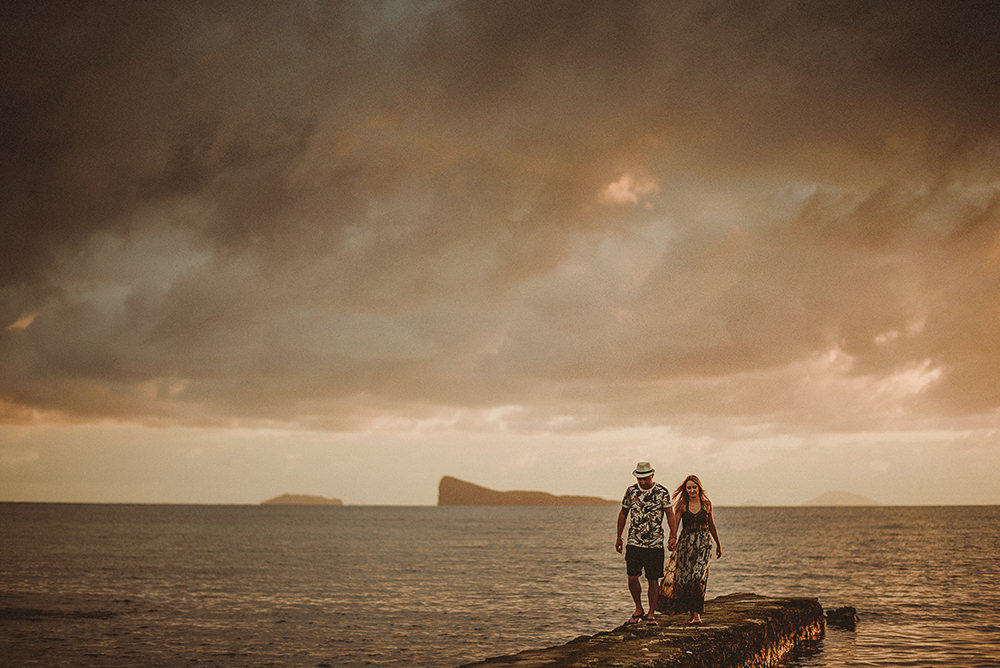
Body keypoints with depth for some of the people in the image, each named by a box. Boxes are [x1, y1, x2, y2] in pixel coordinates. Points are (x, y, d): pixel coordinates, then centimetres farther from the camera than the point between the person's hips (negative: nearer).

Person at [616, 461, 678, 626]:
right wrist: (619, 537, 15)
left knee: (653, 580, 1)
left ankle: (651, 614, 14)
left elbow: (670, 515, -3)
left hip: (655, 544, -1)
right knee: (632, 577, -7)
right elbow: (623, 514, 15)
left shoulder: (662, 492, -2)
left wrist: (673, 536, -16)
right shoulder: (631, 491, 4)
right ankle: (638, 609, 14)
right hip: (634, 543, 1)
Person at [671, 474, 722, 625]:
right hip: (686, 544, 0)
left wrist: (718, 544, 27)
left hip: (703, 544, 0)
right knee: (684, 577, -3)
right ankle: (694, 613, 12)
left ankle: (696, 613, -12)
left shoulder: (706, 504, 8)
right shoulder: (683, 505, 3)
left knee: (698, 576, -17)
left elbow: (711, 525, 19)